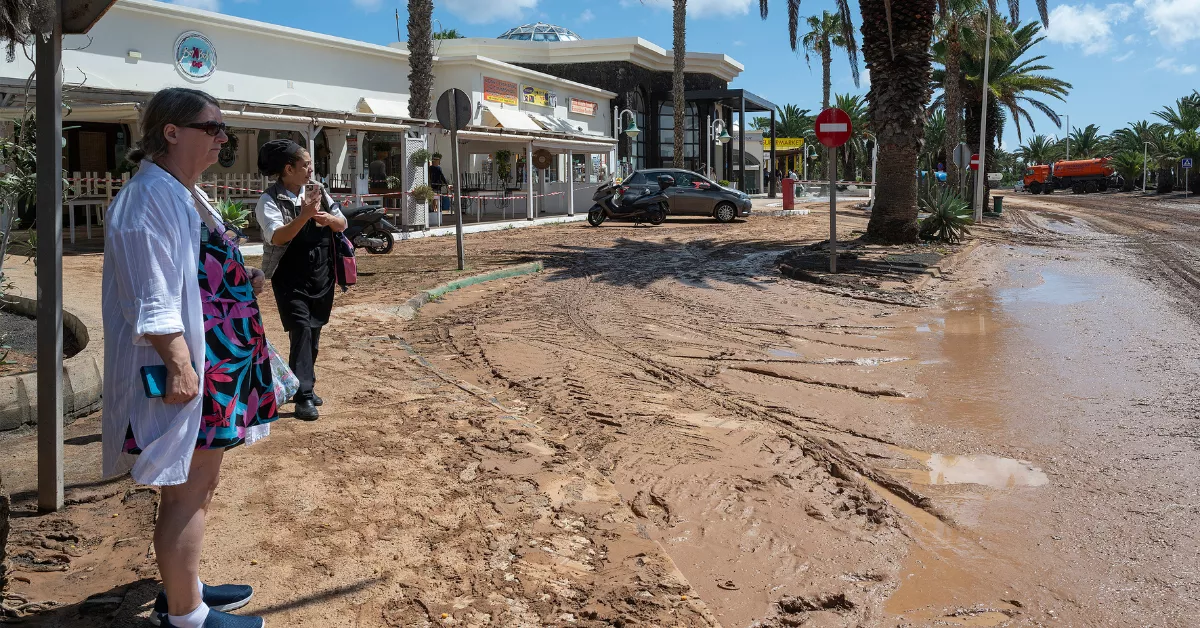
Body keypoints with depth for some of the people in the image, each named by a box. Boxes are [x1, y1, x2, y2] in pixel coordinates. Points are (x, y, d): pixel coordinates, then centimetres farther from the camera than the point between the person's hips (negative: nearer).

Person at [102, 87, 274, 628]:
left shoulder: (187, 194, 14)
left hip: (215, 364, 11)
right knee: (188, 492, -1)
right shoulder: (151, 198, -17)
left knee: (199, 485, 19)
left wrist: (242, 280, 13)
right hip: (186, 370, -11)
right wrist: (180, 364, -26)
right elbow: (152, 301, -23)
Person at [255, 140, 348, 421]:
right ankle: (303, 396, -12)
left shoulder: (317, 190, 6)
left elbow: (343, 224, 7)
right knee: (301, 330, -14)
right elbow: (276, 237, -24)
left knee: (314, 331, 12)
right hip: (291, 277, -6)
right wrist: (304, 215, -36)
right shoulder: (270, 200, -11)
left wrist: (328, 218, -15)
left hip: (322, 274, 6)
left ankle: (305, 386, 26)